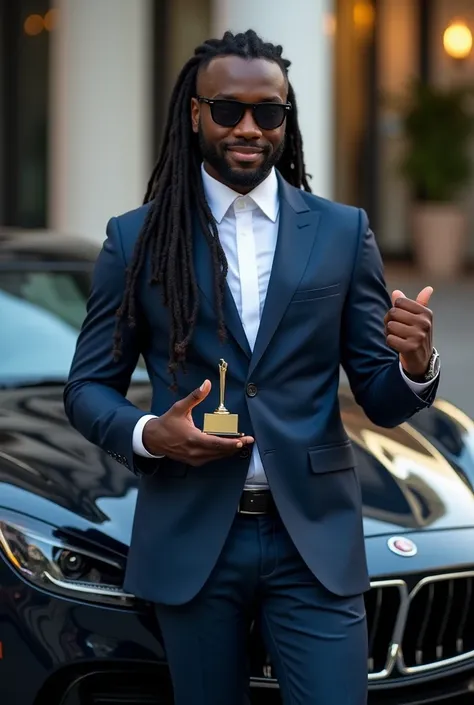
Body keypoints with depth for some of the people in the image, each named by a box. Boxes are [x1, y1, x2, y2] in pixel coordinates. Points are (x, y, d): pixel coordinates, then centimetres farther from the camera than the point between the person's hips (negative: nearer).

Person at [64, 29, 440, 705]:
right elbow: (88, 387, 6)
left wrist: (415, 364, -18)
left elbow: (379, 400, 5)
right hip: (192, 539, 0)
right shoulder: (137, 239, 3)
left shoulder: (343, 232, 5)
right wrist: (148, 434, -15)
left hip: (316, 539, 0)